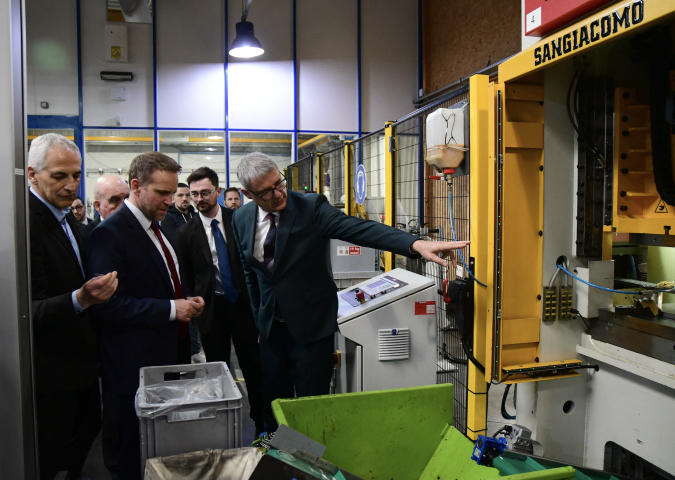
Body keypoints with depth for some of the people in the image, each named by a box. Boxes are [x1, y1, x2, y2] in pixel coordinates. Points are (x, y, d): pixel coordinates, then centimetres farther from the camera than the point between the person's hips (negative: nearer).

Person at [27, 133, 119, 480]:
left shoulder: (66, 217, 7)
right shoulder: (27, 224, -23)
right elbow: (31, 310, -27)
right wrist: (80, 299, -42)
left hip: (79, 358, 9)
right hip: (51, 370, -9)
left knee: (88, 429, 21)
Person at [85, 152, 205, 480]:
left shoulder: (154, 226, 12)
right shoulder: (110, 234, -16)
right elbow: (107, 304, -23)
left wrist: (186, 301, 4)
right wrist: (171, 309, -21)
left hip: (167, 356, 8)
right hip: (134, 367, -8)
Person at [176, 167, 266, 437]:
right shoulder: (187, 233, 0)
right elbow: (187, 277, 6)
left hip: (243, 304, 0)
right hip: (211, 310, 0)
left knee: (254, 367, 7)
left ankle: (262, 425, 20)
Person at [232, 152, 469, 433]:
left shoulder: (310, 207, -16)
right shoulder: (242, 220, -1)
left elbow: (359, 229, -29)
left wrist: (415, 244, -42)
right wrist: (259, 316, 13)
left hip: (310, 325, -4)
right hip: (270, 324, 5)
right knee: (273, 402, 17)